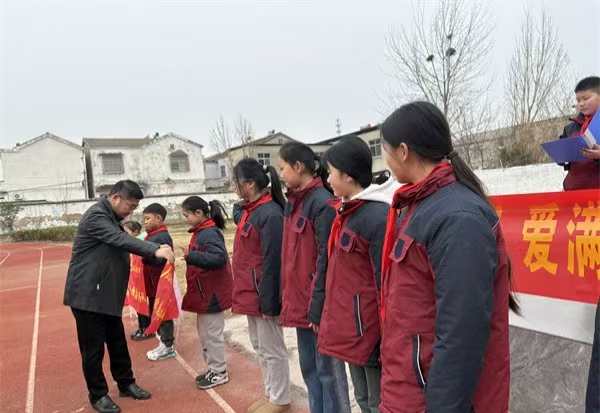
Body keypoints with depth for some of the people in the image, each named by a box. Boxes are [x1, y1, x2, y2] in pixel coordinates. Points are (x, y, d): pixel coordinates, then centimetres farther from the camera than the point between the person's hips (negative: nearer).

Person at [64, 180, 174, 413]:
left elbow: (121, 243, 10)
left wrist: (154, 251, -4)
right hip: (87, 295, -9)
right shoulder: (96, 216, -19)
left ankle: (126, 384, 30)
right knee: (93, 348, 3)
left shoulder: (112, 219, 13)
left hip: (108, 295, 9)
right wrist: (155, 250, -43)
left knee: (118, 342, 16)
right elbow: (121, 240, -33)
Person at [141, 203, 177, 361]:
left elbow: (159, 259, -25)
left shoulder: (161, 237, -18)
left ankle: (168, 347, 14)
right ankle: (163, 344, 29)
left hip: (159, 283, -10)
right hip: (152, 283, 10)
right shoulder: (152, 235, 12)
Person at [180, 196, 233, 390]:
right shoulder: (200, 233, 11)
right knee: (204, 334, 18)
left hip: (212, 294, -10)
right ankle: (213, 369, 31)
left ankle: (220, 373, 16)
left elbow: (219, 258, -31)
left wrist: (192, 256, -36)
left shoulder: (210, 233, -18)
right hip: (204, 293, 10)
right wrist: (190, 256, 3)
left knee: (213, 334, 2)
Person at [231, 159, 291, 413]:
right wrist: (245, 294, 16)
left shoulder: (269, 214, -19)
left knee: (272, 349, 7)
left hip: (262, 296, -9)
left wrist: (268, 302, -20)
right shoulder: (251, 211, 10)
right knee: (260, 347, 20)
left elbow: (272, 262, -21)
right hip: (250, 294, 10)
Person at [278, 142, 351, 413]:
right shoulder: (293, 203, 10)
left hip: (317, 304, -8)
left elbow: (326, 259, -18)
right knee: (309, 368, 19)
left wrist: (318, 306, -18)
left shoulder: (322, 203, -16)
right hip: (300, 301, 8)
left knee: (328, 369, 7)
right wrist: (288, 295, 12)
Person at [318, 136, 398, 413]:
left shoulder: (377, 216, -21)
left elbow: (386, 281, -21)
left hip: (369, 330, -9)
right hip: (350, 328, 9)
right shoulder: (348, 211, 7)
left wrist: (388, 339, -17)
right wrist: (331, 320, 15)